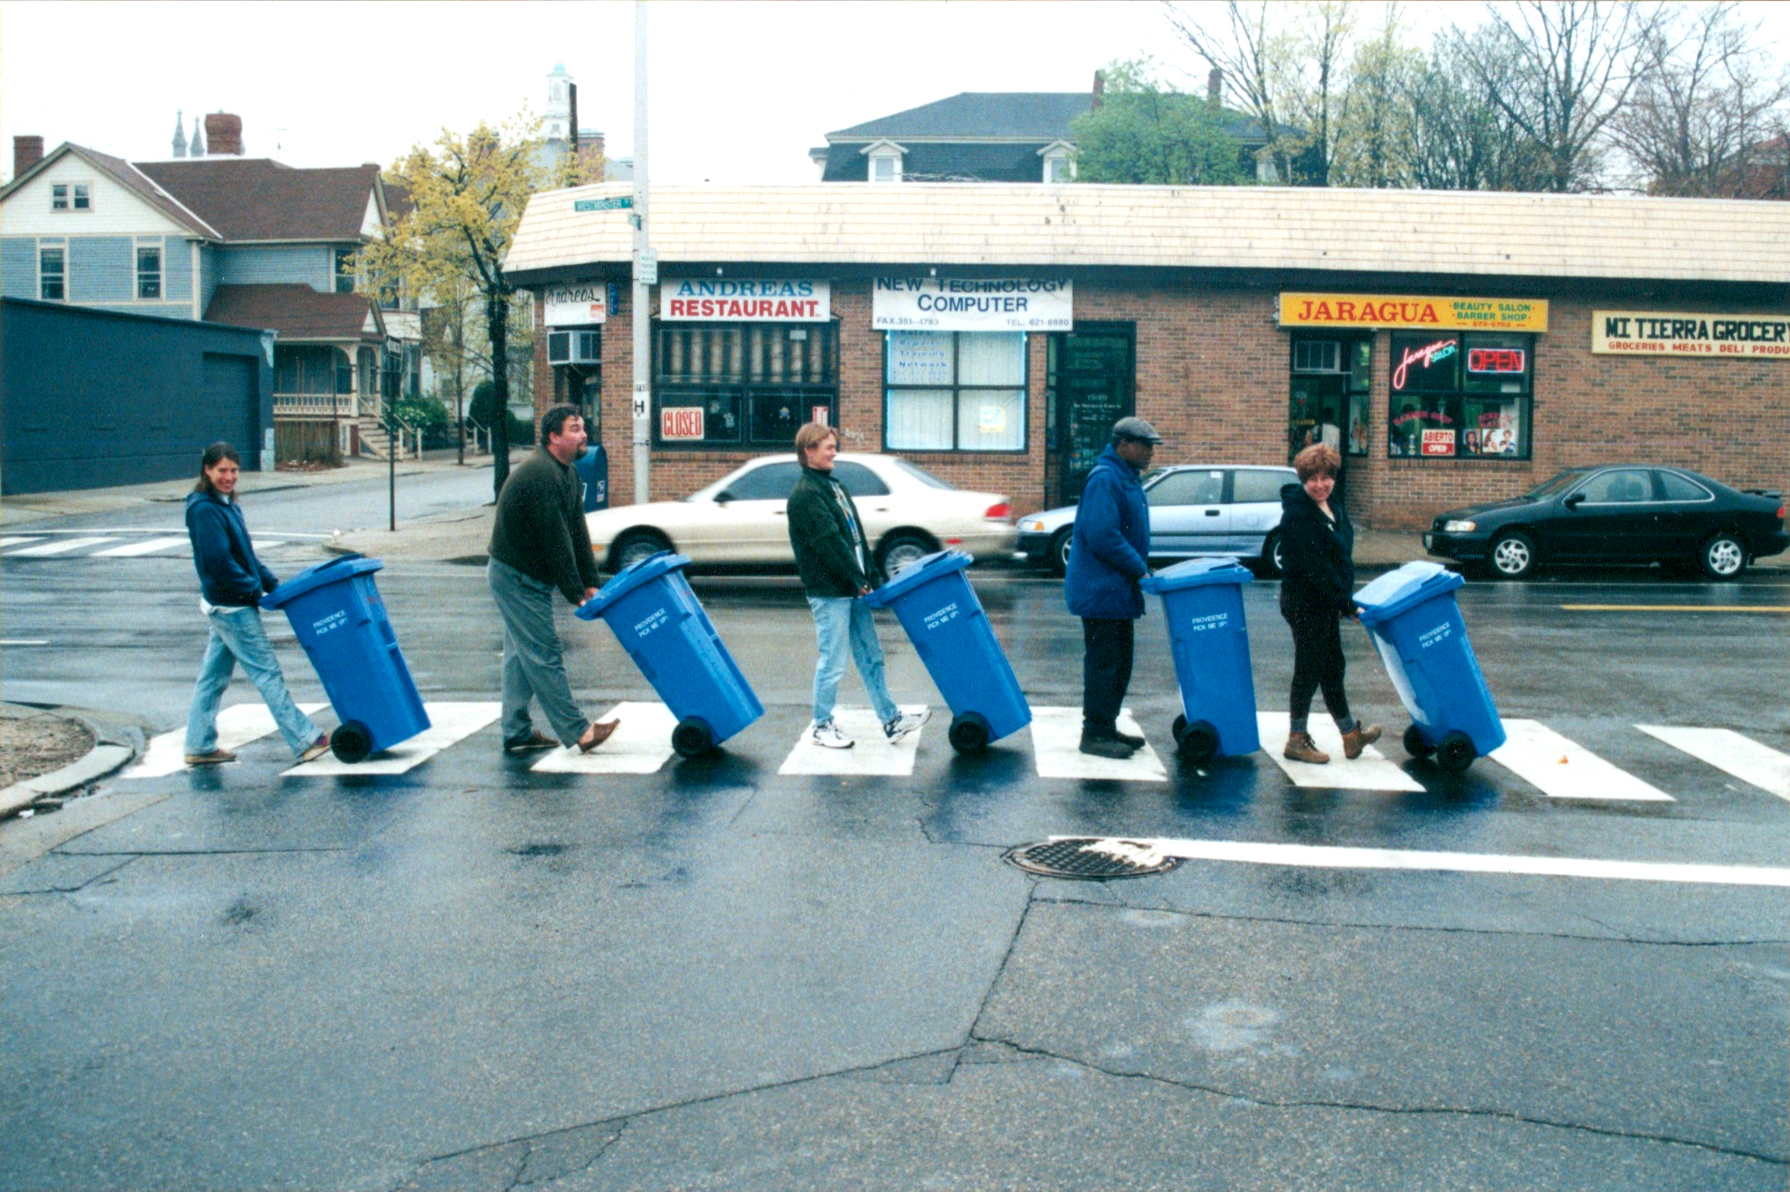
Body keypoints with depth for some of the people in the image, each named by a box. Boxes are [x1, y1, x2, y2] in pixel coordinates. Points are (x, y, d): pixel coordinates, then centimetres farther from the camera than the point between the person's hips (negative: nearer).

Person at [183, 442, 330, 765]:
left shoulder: (227, 505, 12)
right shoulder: (204, 510, -18)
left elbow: (245, 554, 17)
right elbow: (218, 562, -23)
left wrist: (272, 583, 10)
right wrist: (255, 591, -16)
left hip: (224, 605, 9)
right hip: (232, 607, -9)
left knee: (213, 676, 13)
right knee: (267, 673, -5)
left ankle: (199, 746, 20)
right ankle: (305, 741, -1)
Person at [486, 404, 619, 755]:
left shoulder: (566, 473, 9)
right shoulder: (541, 475, -24)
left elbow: (577, 532, 10)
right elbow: (555, 541, -24)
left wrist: (589, 583, 6)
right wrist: (575, 592, -19)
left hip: (527, 576, 11)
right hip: (515, 576, -11)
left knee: (521, 653, 13)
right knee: (543, 652, -8)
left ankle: (517, 733, 20)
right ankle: (578, 732, -6)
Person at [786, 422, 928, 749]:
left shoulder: (833, 485, 15)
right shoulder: (805, 494, -15)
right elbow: (828, 543, -20)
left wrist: (867, 576, 9)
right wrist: (858, 581, -16)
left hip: (853, 589, 9)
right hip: (829, 591, -9)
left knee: (870, 657, 11)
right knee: (833, 662, -1)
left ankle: (891, 721, 16)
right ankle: (821, 727, 13)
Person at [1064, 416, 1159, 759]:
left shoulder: (1126, 478, 16)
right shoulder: (1104, 479, -17)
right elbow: (1102, 536, -25)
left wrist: (1140, 568, 11)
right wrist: (1139, 568, -18)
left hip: (1117, 589, 10)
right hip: (1100, 587, -10)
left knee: (1119, 661, 14)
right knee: (1103, 660, -6)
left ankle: (1107, 727, 23)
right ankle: (1094, 734, 0)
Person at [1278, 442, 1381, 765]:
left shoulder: (1334, 509, 11)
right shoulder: (1297, 515, -19)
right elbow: (1315, 568, -23)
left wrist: (1346, 600, 11)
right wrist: (1347, 604, -22)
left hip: (1326, 603, 9)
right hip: (1305, 603, -9)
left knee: (1332, 668, 16)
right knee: (1310, 669, -1)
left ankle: (1352, 737, 25)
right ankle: (1297, 741, 9)